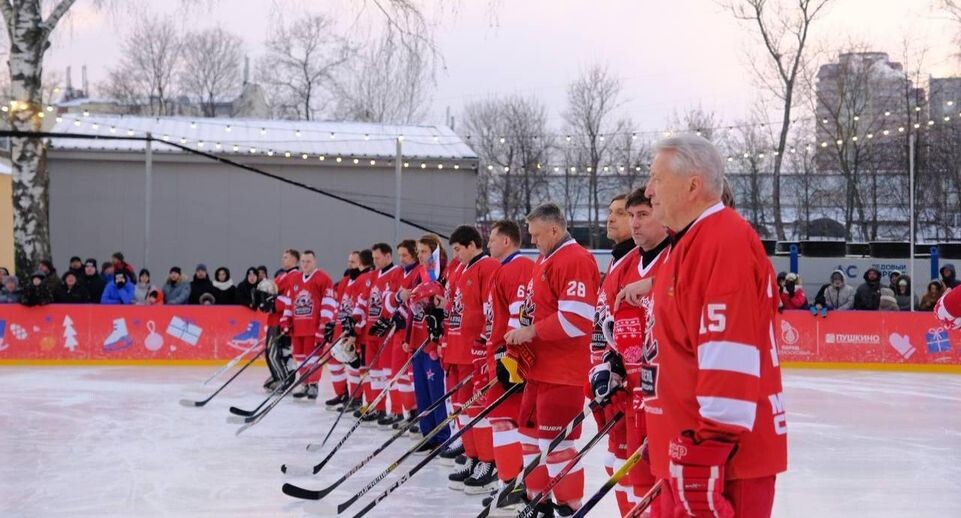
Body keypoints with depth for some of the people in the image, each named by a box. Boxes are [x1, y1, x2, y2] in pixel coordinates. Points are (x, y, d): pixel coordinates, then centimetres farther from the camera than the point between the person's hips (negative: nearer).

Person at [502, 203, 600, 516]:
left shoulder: (575, 260, -14)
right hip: (538, 368, 10)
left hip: (563, 372, -10)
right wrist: (520, 341, 10)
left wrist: (531, 332, -15)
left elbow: (576, 319, -22)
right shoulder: (544, 261, 17)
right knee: (531, 434, 16)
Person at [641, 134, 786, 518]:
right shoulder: (690, 243, 19)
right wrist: (666, 437, 28)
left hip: (721, 457, -10)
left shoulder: (726, 242, -15)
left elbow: (730, 354, -24)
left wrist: (708, 448, -26)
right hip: (688, 453, 11)